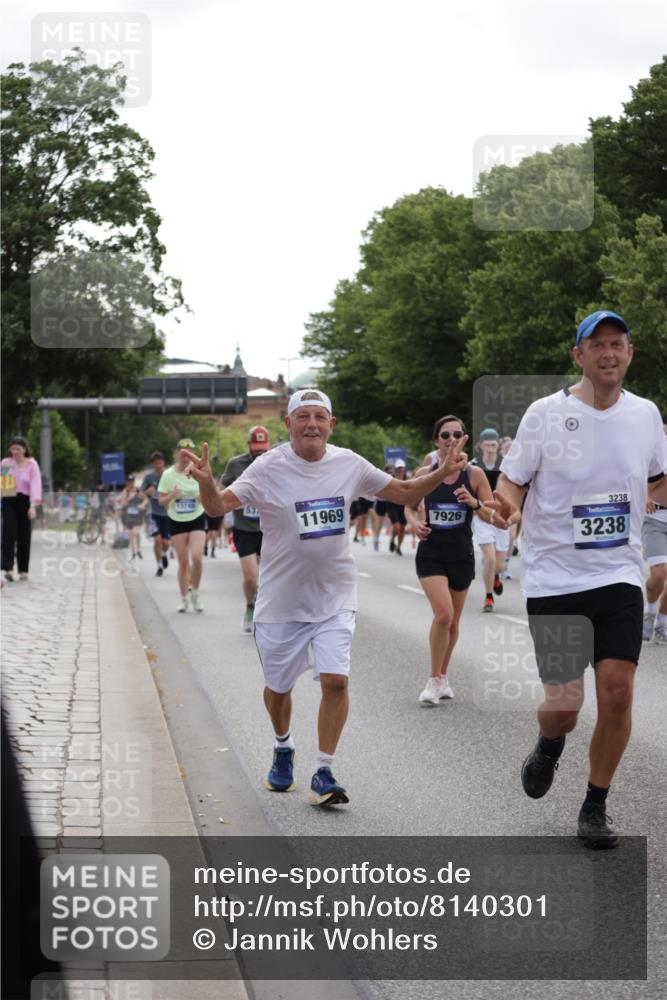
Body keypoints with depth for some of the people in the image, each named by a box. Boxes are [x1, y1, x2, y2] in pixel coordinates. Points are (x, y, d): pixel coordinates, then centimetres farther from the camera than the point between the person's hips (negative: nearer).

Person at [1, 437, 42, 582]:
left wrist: (33, 505, -21)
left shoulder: (31, 465, 0)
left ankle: (23, 570, 15)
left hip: (24, 501, 0)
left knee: (24, 537, 5)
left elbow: (35, 485, -9)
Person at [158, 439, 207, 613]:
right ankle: (183, 599, 15)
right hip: (177, 522, 0)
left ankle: (195, 593, 7)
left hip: (197, 520, 0)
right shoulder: (168, 475, -4)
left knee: (197, 558, -15)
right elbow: (161, 501, 0)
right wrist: (171, 496, -21)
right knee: (183, 562, 1)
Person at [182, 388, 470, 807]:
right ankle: (284, 749, 42)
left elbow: (402, 493, 9)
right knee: (278, 686, 12)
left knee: (335, 680, -13)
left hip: (335, 597, 1)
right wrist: (207, 483, -41)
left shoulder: (349, 464, -2)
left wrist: (443, 473, -6)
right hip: (282, 600, -1)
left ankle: (324, 773, -2)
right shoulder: (269, 468, -11)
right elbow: (219, 506, -20)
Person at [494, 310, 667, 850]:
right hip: (554, 578, -2)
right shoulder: (546, 413, -6)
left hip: (619, 576, 2)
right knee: (563, 705, -3)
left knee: (617, 692, -9)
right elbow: (511, 481, -2)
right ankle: (549, 746, 35)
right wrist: (505, 504, -23)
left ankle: (595, 808, 11)